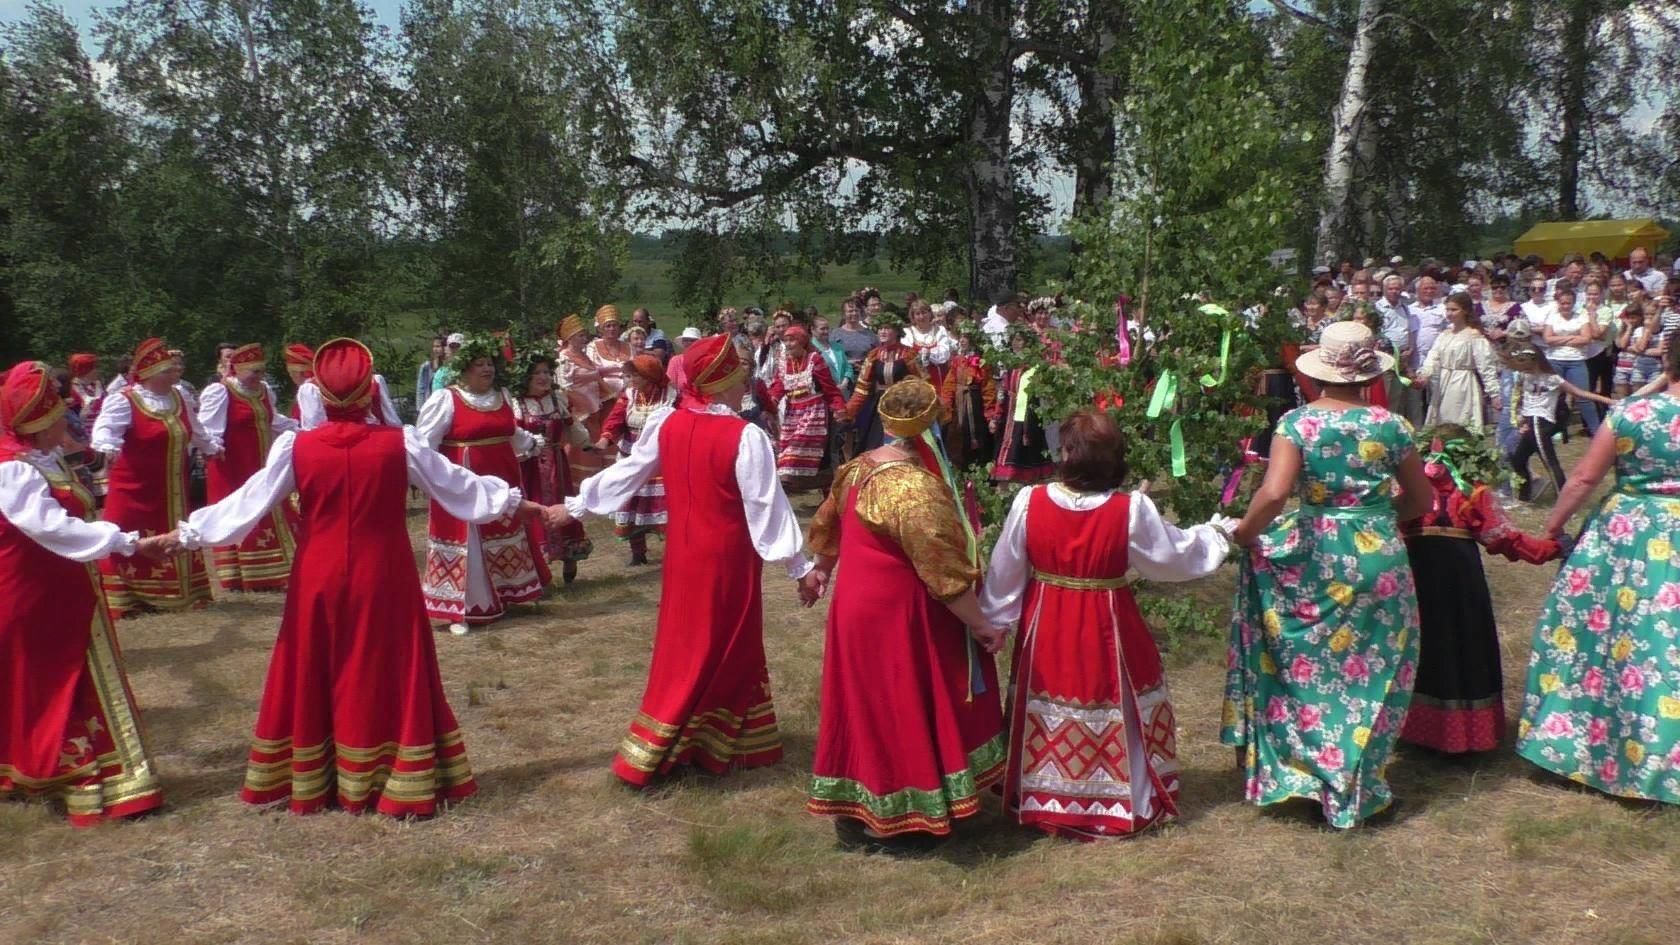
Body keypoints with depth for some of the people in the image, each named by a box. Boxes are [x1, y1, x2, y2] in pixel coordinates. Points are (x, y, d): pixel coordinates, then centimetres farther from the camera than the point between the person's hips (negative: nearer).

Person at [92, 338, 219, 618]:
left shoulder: (178, 398, 9)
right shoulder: (123, 400, -15)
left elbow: (193, 429, 28)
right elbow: (105, 427, -31)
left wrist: (211, 447, 43)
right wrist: (109, 447, -52)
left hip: (172, 493, 7)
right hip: (133, 492, -7)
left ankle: (169, 593, 29)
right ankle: (123, 600, -5)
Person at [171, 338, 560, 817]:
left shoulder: (294, 447, -7)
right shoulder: (400, 443, -8)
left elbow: (248, 502, -1)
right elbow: (458, 484, 2)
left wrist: (189, 532, 12)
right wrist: (512, 500, 16)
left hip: (319, 584, 1)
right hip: (384, 583, -1)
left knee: (313, 681, 13)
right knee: (390, 680, 8)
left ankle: (308, 783, 23)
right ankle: (402, 786, 13)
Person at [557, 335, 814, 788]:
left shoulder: (666, 423, -2)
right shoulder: (745, 437, -20)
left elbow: (626, 472, 5)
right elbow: (767, 506, -18)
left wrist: (575, 507, 18)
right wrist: (800, 566, -11)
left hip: (684, 553, 6)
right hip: (727, 558, -6)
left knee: (684, 646, 18)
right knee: (725, 650, 8)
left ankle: (672, 744, 29)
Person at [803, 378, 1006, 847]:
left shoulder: (859, 467, 2)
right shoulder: (917, 489, -25)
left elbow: (828, 524, 18)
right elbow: (945, 572, -24)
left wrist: (821, 569, 35)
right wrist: (982, 624, -14)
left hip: (857, 602, 9)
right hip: (898, 617, -9)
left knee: (866, 703, 19)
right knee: (896, 709, 3)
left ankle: (851, 807, 31)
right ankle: (887, 816, 14)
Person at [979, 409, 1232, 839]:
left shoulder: (1029, 503, -15)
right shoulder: (1132, 510, -17)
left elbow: (1005, 574, -6)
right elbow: (1175, 554, -2)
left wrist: (993, 621, 9)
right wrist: (1217, 534, 17)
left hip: (1046, 633, 2)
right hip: (1109, 634, -1)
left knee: (1047, 717, 17)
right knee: (1117, 709, 15)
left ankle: (1043, 799, 31)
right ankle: (1127, 800, 27)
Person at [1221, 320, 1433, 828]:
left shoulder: (1297, 422, -9)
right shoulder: (1390, 425, -2)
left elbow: (1274, 493, -21)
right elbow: (1421, 500, 8)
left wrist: (1245, 533, -5)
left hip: (1313, 559, -1)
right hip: (1380, 558, 1)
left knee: (1310, 670, 13)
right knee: (1370, 671, 12)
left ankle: (1308, 771, 20)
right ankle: (1359, 786, 22)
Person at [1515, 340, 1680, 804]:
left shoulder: (1630, 412, -8)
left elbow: (1584, 477, -4)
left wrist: (1553, 524, 8)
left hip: (1624, 536, 0)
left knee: (1600, 629, 14)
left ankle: (1580, 742, 25)